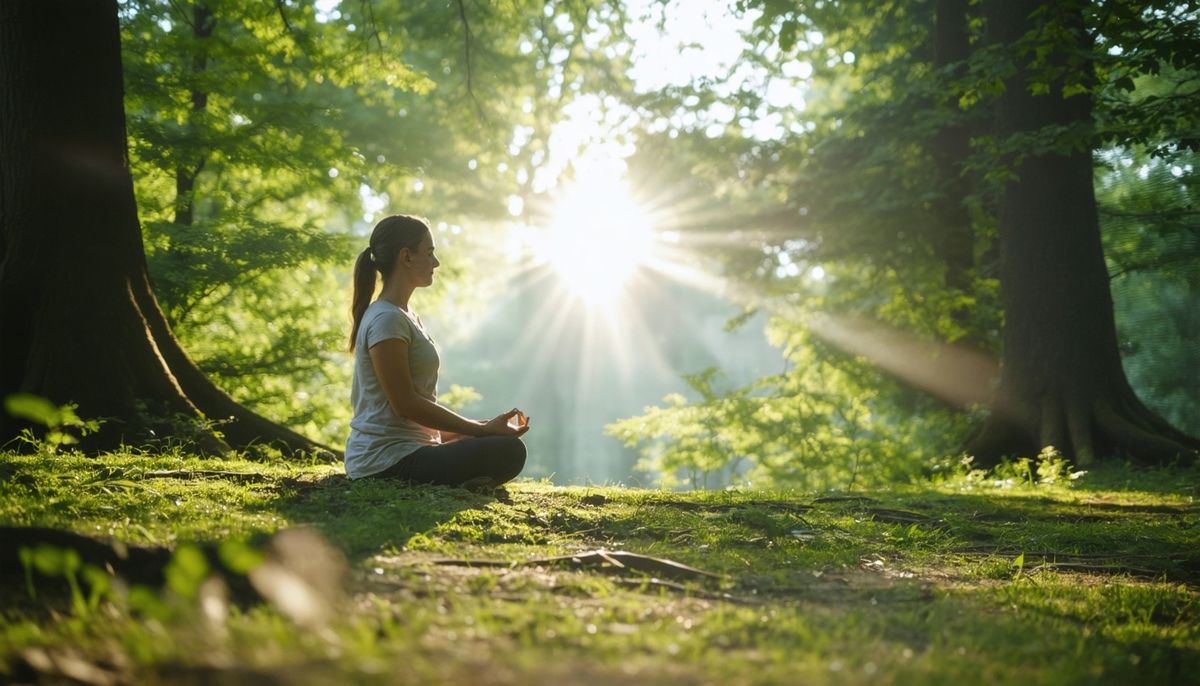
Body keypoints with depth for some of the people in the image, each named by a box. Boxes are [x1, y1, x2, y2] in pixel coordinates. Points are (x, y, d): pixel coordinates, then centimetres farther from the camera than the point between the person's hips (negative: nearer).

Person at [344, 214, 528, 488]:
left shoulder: (407, 317, 17)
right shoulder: (386, 320, -14)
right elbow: (405, 403, -18)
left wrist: (484, 427, 10)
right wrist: (483, 429, -15)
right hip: (387, 463, -11)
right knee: (508, 451, -22)